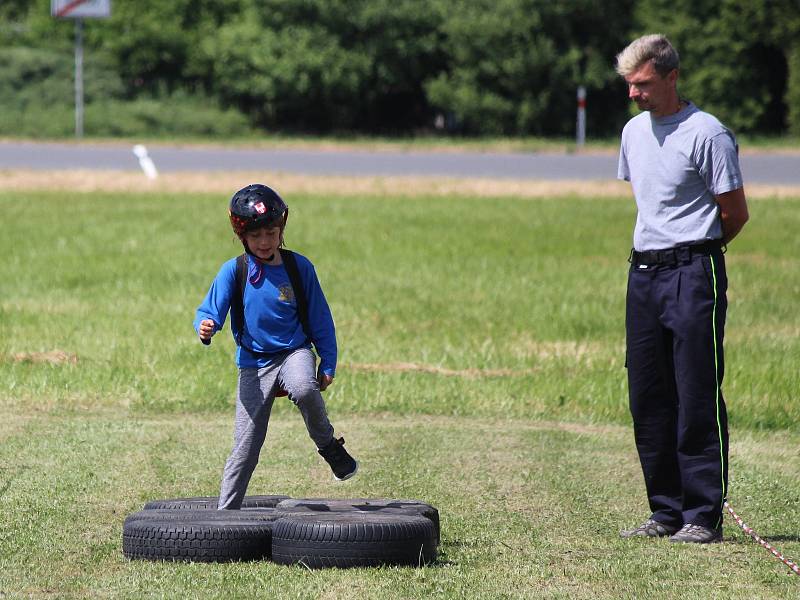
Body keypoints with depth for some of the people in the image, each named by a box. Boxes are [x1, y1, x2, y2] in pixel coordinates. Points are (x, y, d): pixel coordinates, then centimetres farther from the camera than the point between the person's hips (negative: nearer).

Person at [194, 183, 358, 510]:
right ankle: (225, 513, 9)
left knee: (304, 389, -36)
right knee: (245, 446, -2)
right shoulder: (233, 271, -3)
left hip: (294, 352, -1)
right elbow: (210, 310, -8)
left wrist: (327, 363, 3)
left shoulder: (299, 267, -1)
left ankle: (329, 446, -9)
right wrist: (205, 328, -31)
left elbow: (320, 319, 5)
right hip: (254, 363, 1)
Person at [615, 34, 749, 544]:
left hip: (693, 272, -8)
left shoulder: (707, 134, -11)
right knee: (649, 400, 8)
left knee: (698, 398, -8)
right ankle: (667, 511, 15)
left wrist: (694, 253, 6)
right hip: (643, 272, 8)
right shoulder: (635, 131, 13)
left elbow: (736, 214, -6)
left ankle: (704, 515, -5)